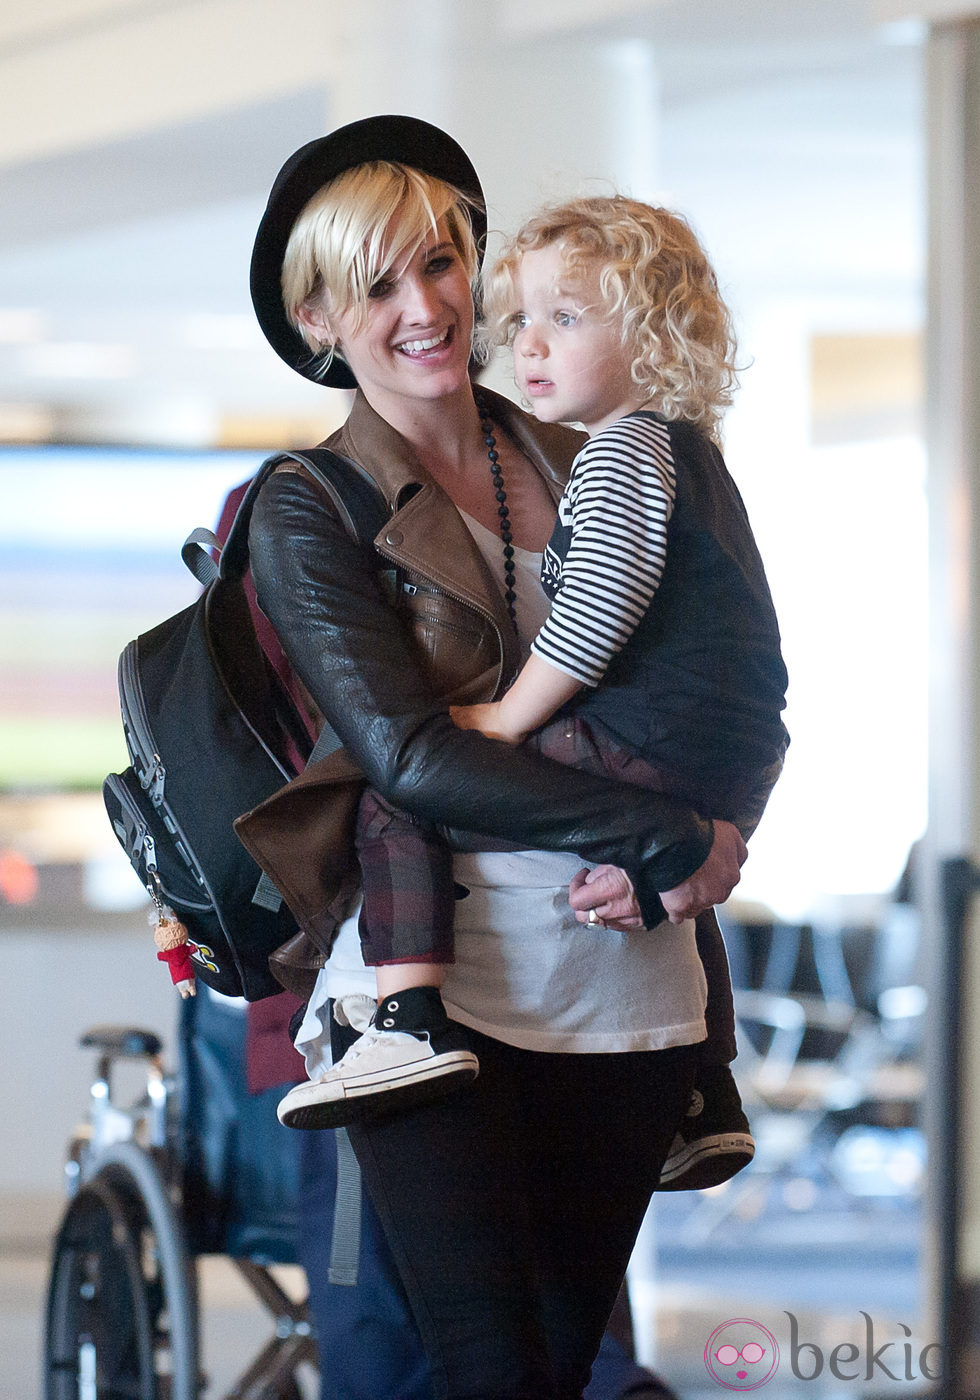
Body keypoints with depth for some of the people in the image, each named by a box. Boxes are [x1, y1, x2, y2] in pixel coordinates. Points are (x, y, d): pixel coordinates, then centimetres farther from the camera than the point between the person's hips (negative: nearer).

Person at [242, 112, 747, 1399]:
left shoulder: (580, 463, 13)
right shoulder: (308, 514, 1)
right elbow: (408, 756, -10)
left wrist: (665, 879, -10)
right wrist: (671, 839, -14)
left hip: (625, 988, 4)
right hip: (440, 985, -4)